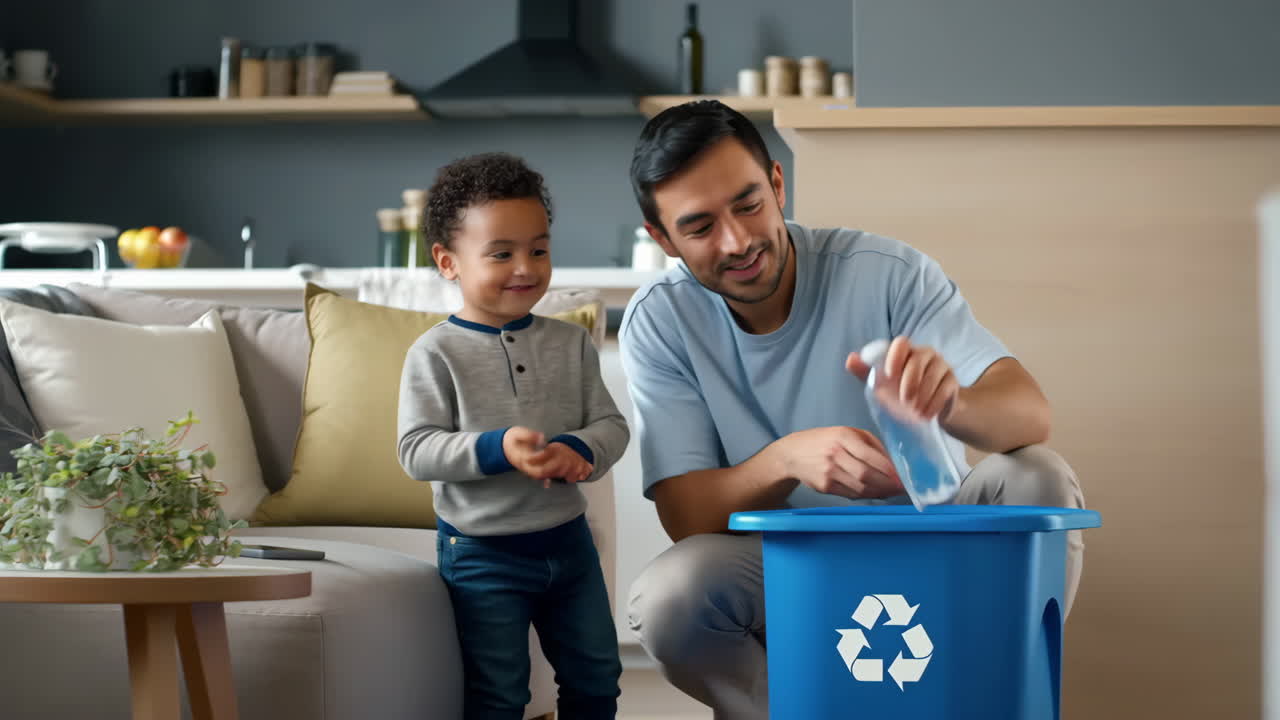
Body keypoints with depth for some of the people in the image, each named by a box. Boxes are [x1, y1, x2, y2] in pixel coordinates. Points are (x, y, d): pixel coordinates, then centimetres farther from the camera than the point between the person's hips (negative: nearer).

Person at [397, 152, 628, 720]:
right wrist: (496, 450, -30)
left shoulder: (571, 343, 2)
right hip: (482, 552, -4)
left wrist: (579, 451, -22)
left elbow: (611, 425, 1)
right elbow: (416, 450, -16)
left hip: (567, 540, 5)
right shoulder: (436, 352, -11)